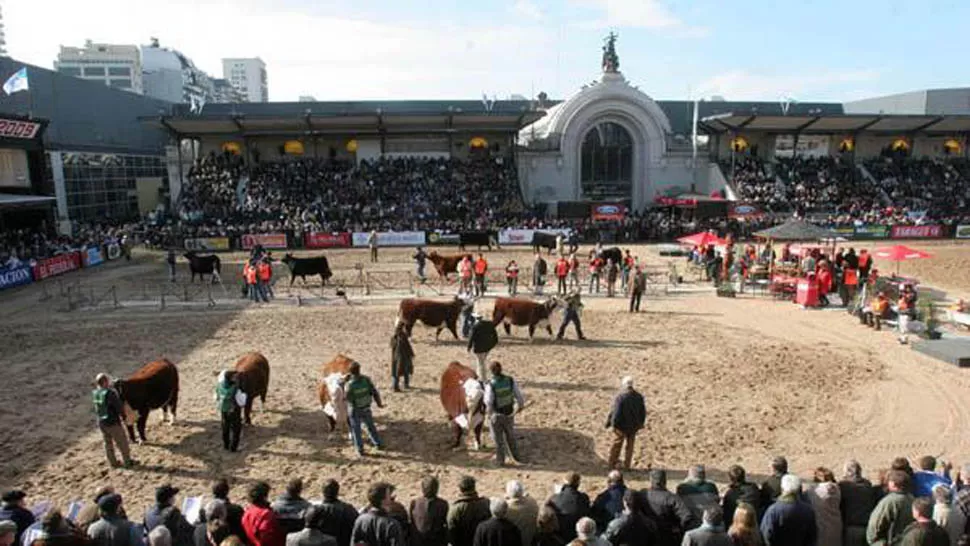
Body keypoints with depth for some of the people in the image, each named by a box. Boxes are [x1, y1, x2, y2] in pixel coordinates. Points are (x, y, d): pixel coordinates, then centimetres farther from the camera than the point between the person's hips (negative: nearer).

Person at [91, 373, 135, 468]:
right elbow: (119, 408, -19)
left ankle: (112, 462, 32)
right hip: (113, 422, -6)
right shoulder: (110, 393, -24)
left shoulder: (95, 393, -4)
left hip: (101, 422, 7)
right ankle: (127, 461, 22)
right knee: (122, 442, 11)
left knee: (108, 443, 21)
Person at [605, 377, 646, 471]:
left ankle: (612, 463, 28)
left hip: (621, 426, -3)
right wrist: (640, 423, 17)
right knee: (630, 446, 18)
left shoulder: (620, 397, -22)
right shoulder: (639, 397, -6)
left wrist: (609, 423, -9)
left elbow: (614, 412, -21)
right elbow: (643, 412, 3)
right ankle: (627, 465, 27)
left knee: (616, 444, 15)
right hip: (634, 426, 4)